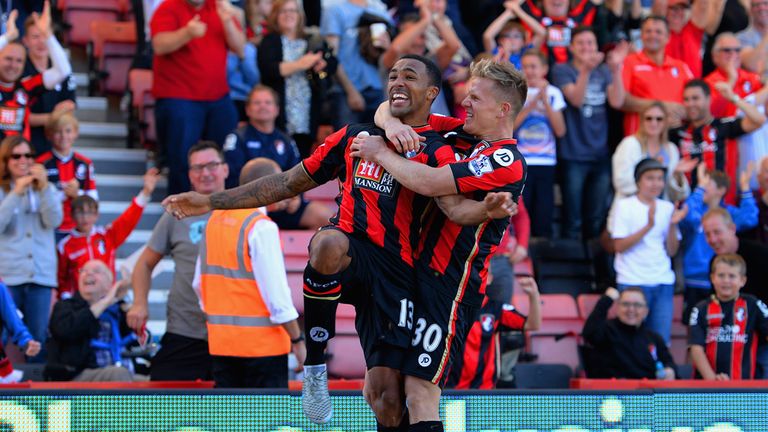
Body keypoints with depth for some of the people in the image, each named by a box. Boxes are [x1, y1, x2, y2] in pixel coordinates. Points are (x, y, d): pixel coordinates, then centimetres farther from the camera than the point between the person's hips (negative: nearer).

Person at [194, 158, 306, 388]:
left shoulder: (215, 219, 9)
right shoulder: (262, 227, -15)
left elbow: (199, 282, 15)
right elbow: (276, 292, -17)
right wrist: (297, 340, -11)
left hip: (220, 342, 7)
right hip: (262, 343, -7)